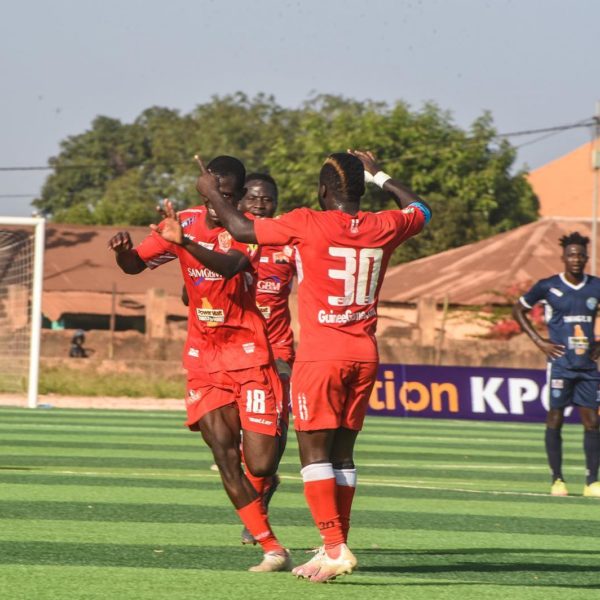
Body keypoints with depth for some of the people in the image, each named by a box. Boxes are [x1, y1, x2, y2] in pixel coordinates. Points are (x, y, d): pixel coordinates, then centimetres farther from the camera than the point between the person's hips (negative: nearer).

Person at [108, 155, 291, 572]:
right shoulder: (184, 222, 5)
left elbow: (230, 266, -28)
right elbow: (135, 264, 8)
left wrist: (186, 242, -44)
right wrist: (123, 249, -16)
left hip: (250, 354, -3)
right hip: (203, 359, 3)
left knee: (260, 464, -8)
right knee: (225, 454, -10)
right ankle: (272, 549, -3)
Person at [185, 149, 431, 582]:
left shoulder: (306, 224, -9)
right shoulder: (383, 228, 3)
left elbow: (241, 229, 0)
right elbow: (421, 211, 27)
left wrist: (212, 193, 17)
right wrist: (379, 176, 39)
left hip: (320, 355, -5)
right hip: (365, 355, 5)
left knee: (314, 451, -3)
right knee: (342, 453, 12)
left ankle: (334, 548, -15)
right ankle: (337, 548, 12)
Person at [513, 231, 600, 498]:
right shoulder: (548, 286, -2)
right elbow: (518, 309, 9)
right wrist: (539, 341, 0)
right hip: (560, 363, -3)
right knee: (555, 418, -1)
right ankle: (557, 479, 7)